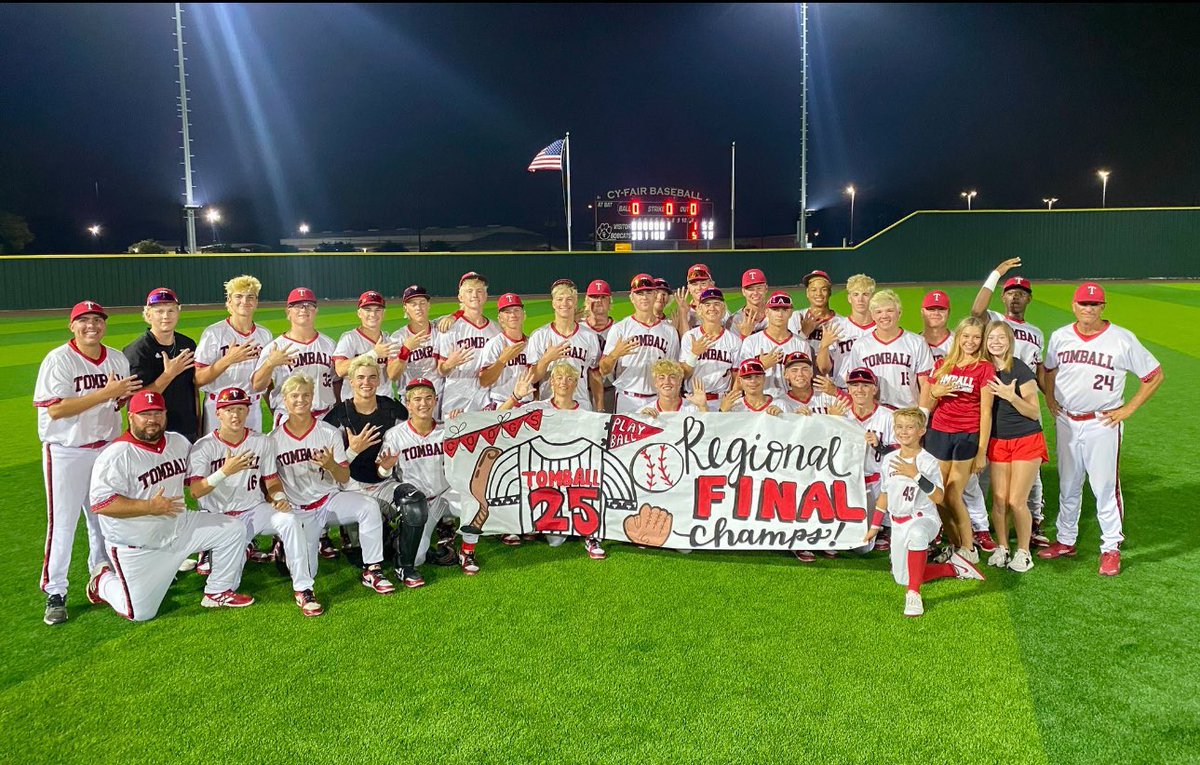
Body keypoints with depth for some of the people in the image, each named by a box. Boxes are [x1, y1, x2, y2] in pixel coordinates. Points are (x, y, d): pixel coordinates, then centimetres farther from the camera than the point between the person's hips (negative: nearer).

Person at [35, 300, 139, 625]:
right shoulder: (58, 360, -13)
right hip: (67, 452, -6)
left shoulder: (118, 360, 5)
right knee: (62, 522, -4)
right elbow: (55, 409, -21)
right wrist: (106, 393, -25)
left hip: (108, 448, 6)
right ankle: (55, 594, 7)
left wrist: (124, 396, -9)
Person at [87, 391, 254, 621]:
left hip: (179, 528, 6)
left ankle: (217, 593, 7)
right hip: (137, 548, -6)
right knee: (140, 613, -3)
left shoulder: (179, 442, 3)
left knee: (233, 529, -7)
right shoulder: (116, 455, -19)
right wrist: (150, 507, -29)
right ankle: (103, 581, 27)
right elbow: (100, 504, -25)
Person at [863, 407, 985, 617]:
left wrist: (915, 475, -33)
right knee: (902, 579, 7)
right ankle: (953, 567, 26)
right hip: (898, 524, 7)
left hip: (923, 518, -6)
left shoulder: (928, 461, -13)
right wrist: (875, 525, 18)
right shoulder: (890, 459, 4)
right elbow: (884, 494, 16)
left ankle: (913, 593, -31)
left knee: (917, 533, -43)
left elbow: (938, 498, -25)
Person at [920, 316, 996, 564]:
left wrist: (982, 451, -8)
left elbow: (986, 412, -4)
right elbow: (925, 406, 15)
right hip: (938, 434, 4)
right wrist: (935, 392, -7)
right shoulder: (942, 365, 10)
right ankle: (955, 544, 18)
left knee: (953, 495, -7)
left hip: (967, 436, -4)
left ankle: (969, 549, 9)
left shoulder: (984, 368, -1)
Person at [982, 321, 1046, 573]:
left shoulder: (1021, 370, -12)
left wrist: (1011, 396, -24)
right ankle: (1001, 548, 19)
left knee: (1017, 501, -5)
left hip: (1026, 441, -4)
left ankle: (1023, 552, 13)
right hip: (998, 442, 4)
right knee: (999, 500, 2)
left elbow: (1034, 412, -10)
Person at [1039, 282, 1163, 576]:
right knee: (1067, 486, 14)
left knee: (1106, 486, -1)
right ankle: (1065, 541, 26)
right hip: (1066, 422, 4)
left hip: (1102, 424, -4)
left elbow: (1155, 375, -3)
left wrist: (1128, 409, -7)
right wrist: (1049, 398, 9)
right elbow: (1049, 369, 23)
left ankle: (1111, 548, 11)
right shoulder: (1059, 337, 3)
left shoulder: (1122, 339, -9)